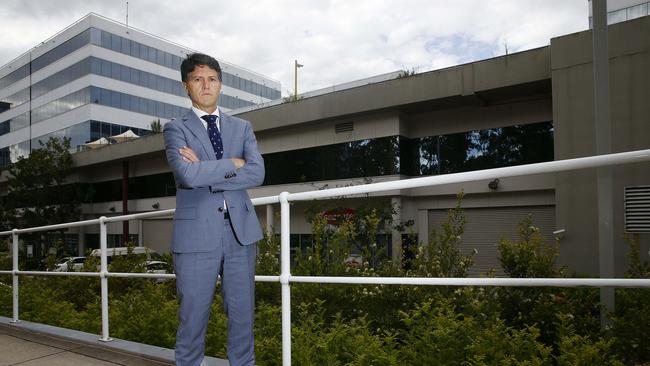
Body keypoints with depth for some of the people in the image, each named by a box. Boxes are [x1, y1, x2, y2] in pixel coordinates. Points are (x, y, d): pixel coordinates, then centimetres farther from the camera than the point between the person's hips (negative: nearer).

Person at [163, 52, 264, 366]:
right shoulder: (176, 128, 3)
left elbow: (257, 173, -4)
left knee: (242, 313, 11)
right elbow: (187, 174, -16)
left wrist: (207, 172, -10)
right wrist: (232, 164, -7)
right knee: (193, 316, 6)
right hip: (197, 234, -3)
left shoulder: (242, 127, 12)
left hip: (240, 231, 3)